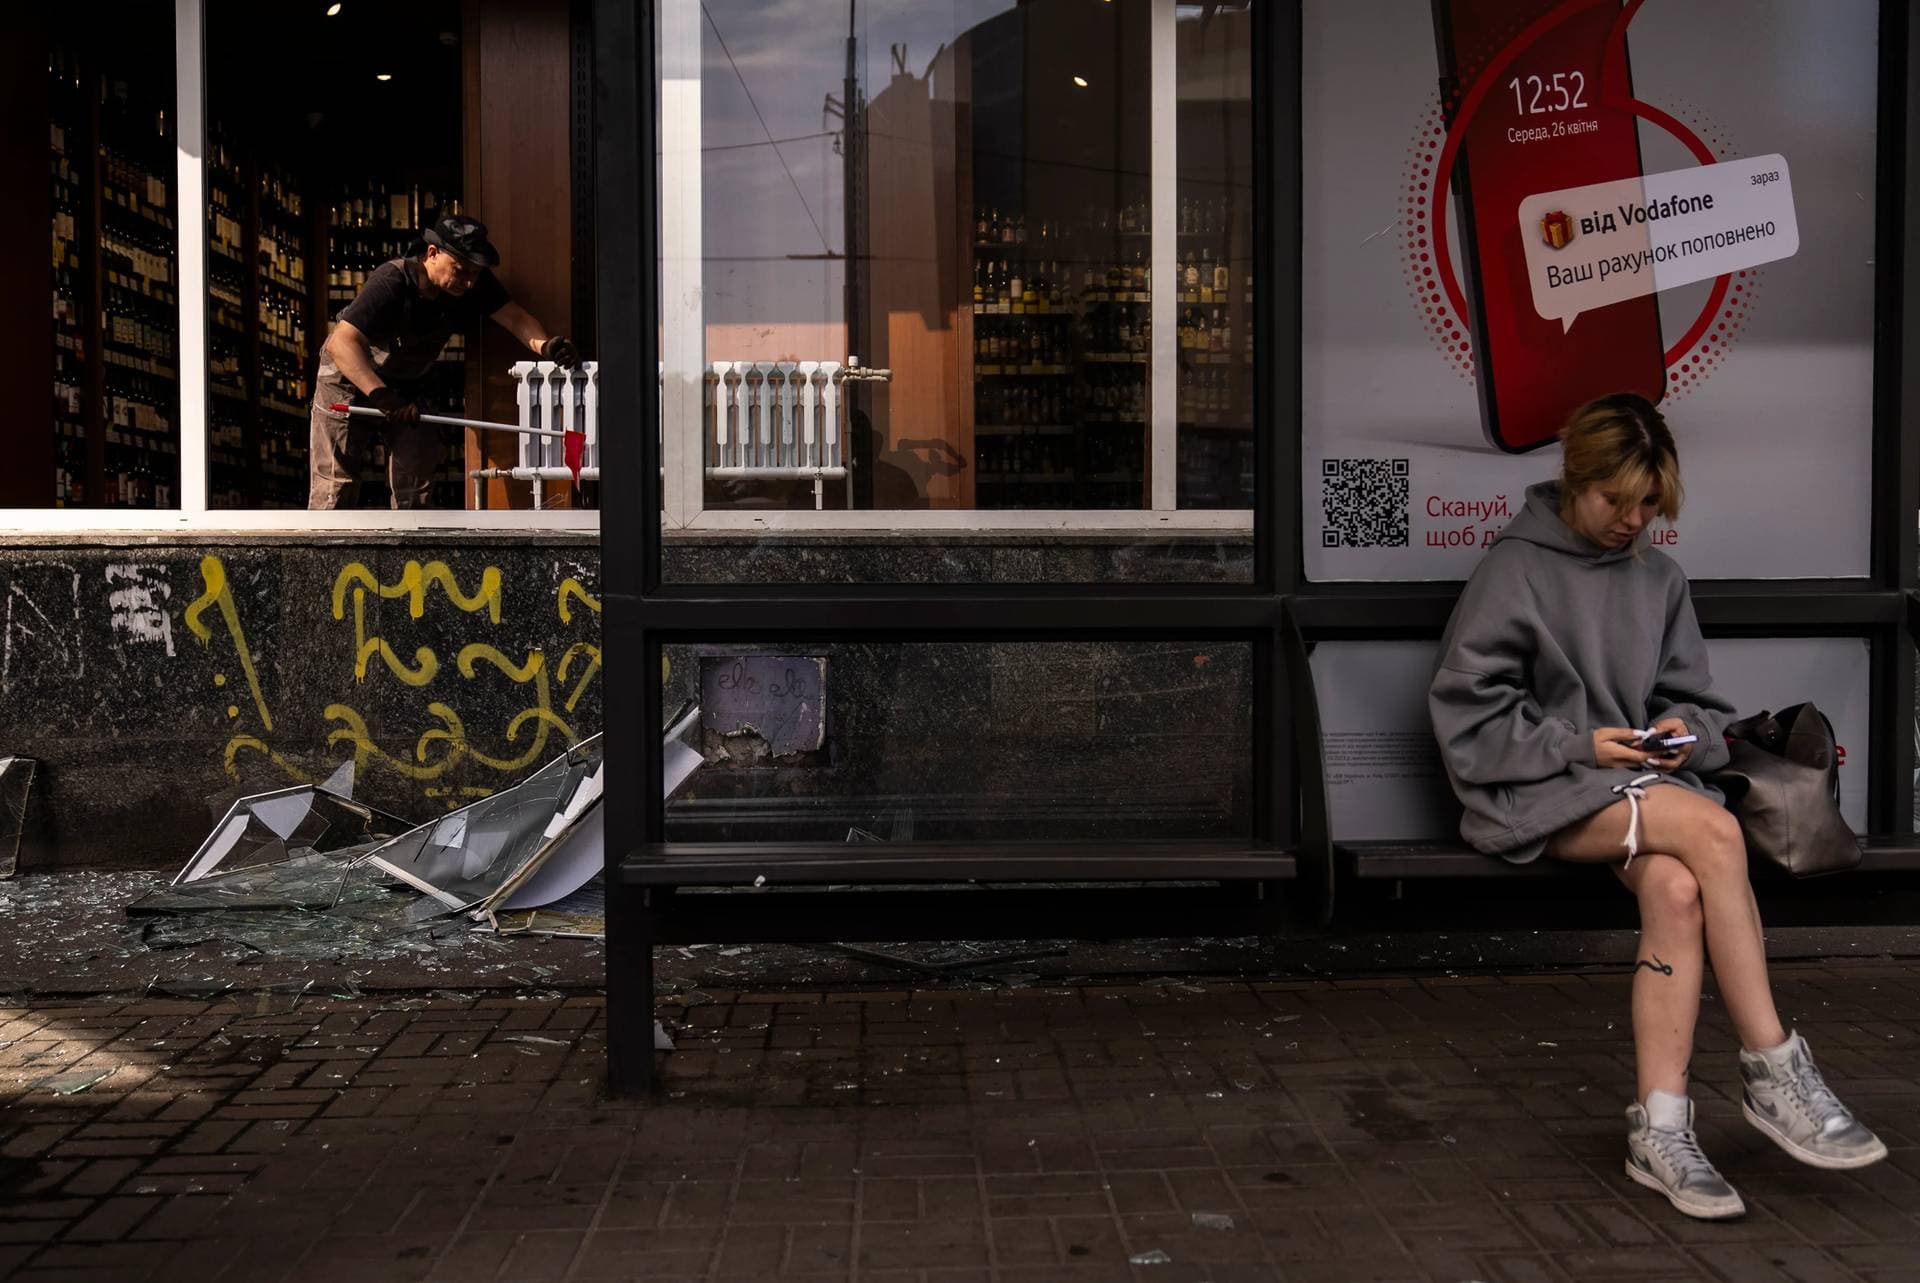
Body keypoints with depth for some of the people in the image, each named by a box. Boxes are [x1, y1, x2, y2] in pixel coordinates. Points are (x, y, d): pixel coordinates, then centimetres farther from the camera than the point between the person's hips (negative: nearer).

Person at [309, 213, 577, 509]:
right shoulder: (392, 282, -32)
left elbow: (515, 317, -22)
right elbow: (342, 343, -41)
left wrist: (546, 346, -45)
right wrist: (382, 396, -53)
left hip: (409, 387, 5)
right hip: (350, 381, -5)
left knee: (415, 486, 1)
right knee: (335, 487, -8)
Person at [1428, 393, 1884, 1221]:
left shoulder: (1659, 579, 14)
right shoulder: (1514, 569, -1)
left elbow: (1694, 703, 18)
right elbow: (1467, 711, -5)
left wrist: (1683, 734, -6)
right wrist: (1578, 745, -14)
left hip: (1643, 785, 4)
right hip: (1535, 793, -4)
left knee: (1677, 890, -30)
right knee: (1714, 830, -29)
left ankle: (1660, 1129, -28)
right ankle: (1774, 1073, -21)